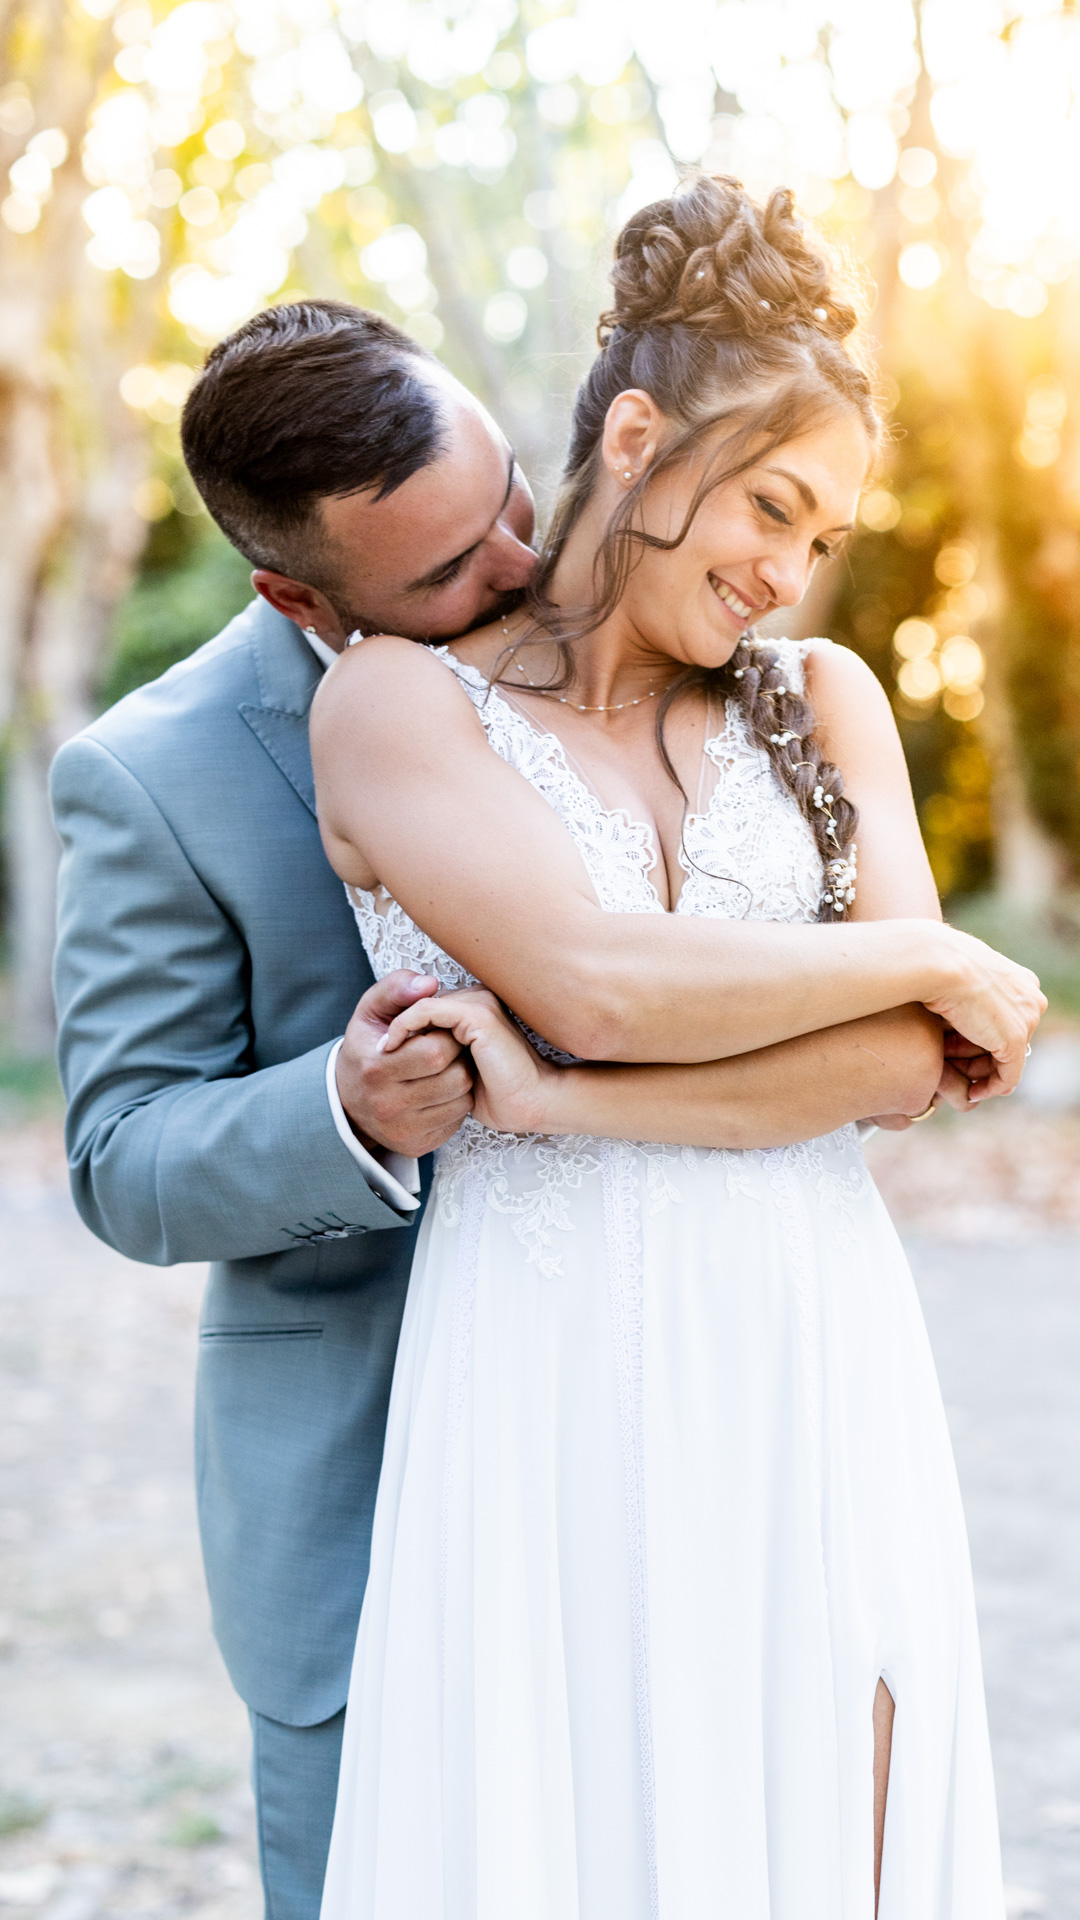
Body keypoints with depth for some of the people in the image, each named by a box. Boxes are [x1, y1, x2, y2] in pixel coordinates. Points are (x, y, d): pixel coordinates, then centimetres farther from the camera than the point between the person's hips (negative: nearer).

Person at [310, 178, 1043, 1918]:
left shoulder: (820, 702, 10)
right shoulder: (394, 703, 0)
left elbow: (901, 1066, -3)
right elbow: (603, 987, -14)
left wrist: (547, 1102, -11)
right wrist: (945, 962, -5)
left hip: (818, 1382, 3)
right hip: (551, 1394, -3)